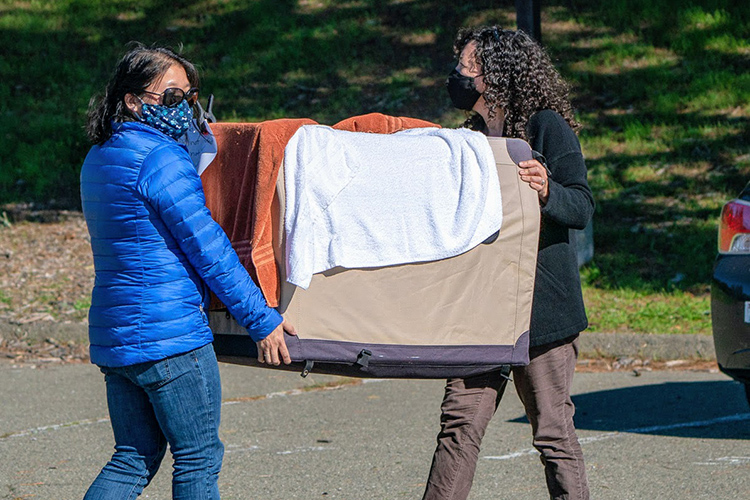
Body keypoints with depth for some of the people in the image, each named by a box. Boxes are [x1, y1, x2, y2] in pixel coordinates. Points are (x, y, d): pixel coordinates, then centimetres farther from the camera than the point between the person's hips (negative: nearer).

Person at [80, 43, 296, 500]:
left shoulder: (99, 159, 14)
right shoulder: (160, 159, -14)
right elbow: (210, 252, -14)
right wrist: (263, 320, -8)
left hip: (112, 335, 9)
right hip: (170, 334, -9)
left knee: (134, 461, 13)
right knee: (199, 460, 2)